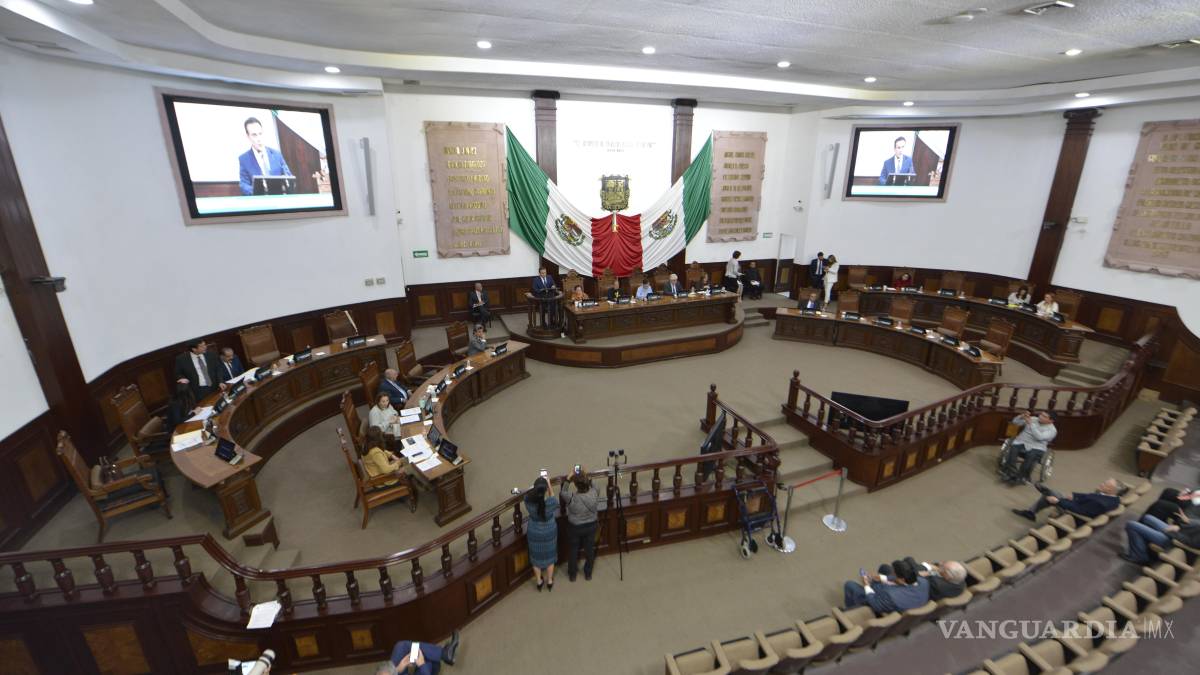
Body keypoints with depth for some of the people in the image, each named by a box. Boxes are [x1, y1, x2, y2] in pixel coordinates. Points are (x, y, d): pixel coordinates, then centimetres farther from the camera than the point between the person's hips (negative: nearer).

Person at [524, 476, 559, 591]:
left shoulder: (528, 500, -29)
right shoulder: (551, 502, -31)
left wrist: (536, 486, 0)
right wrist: (549, 484, 1)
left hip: (534, 533, 1)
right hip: (549, 533, 0)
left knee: (536, 557, 25)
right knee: (550, 556, 25)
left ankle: (539, 582, 45)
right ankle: (549, 582, 44)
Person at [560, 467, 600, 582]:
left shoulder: (571, 497, -32)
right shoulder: (594, 494, -26)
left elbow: (562, 491, -11)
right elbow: (593, 486, -1)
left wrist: (569, 477, -11)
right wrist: (586, 476, -4)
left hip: (574, 528, -2)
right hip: (590, 526, 2)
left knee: (573, 551, 22)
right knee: (590, 550, 23)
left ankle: (572, 574, 42)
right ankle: (588, 574, 43)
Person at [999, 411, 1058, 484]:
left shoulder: (1052, 430, -2)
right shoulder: (1033, 419, 11)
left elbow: (1039, 437, -20)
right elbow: (1015, 422, 10)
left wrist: (1030, 424, -23)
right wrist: (1022, 416, -9)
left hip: (1036, 448, -3)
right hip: (1021, 443, 3)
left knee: (1032, 455, -35)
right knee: (1013, 449, -30)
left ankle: (1019, 476, -30)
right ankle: (1011, 472, -34)